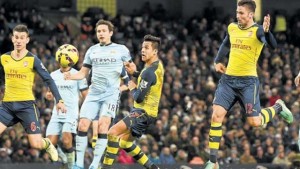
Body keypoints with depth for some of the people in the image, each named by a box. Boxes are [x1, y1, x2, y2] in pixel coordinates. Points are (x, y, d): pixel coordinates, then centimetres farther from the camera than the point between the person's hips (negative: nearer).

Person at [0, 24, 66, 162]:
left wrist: (59, 100, -9)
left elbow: (48, 80, -3)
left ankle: (47, 145, 30)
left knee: (36, 144, -5)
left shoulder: (33, 59, -5)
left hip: (27, 105, -3)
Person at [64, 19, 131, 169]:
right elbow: (83, 73, 16)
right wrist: (71, 76, -4)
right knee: (83, 125, -8)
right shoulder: (92, 50, 14)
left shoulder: (121, 50, 5)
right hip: (94, 93, 4)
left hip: (111, 93, -4)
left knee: (103, 125, -18)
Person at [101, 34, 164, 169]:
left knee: (113, 132, -20)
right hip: (144, 112, 10)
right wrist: (134, 72, 12)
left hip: (143, 112, -10)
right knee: (125, 142, 20)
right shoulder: (157, 65, 8)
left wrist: (132, 89, -2)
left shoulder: (149, 71, -21)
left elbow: (139, 97, -23)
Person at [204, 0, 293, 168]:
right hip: (228, 79, 5)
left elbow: (273, 45, -30)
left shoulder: (257, 30, -11)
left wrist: (266, 31, -48)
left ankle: (278, 107, 27)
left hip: (248, 81, -5)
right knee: (216, 116, -7)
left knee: (254, 122, -6)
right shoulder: (232, 27, 6)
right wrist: (218, 61, 14)